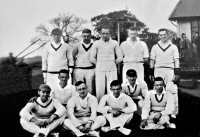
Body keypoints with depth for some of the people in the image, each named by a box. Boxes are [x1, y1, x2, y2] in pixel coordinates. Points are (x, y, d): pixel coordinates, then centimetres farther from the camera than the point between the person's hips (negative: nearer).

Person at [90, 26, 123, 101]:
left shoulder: (114, 43, 5)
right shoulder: (96, 43, 5)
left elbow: (120, 58, 7)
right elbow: (92, 58, 7)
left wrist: (113, 64, 9)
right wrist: (99, 64, 7)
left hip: (112, 70, 0)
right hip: (100, 70, 0)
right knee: (99, 90, -2)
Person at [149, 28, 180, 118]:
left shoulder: (173, 47, 9)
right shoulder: (155, 47, 12)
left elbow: (176, 61, 5)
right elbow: (152, 61, 13)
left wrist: (177, 73, -4)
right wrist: (150, 73, 7)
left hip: (170, 70, -1)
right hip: (158, 70, 2)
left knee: (172, 91, -8)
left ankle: (173, 112, -2)